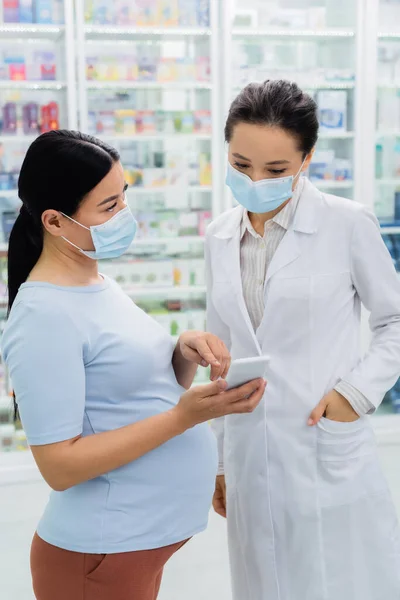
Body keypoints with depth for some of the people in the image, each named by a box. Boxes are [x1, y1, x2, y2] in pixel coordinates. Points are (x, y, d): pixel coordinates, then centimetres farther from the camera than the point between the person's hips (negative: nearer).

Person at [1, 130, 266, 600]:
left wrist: (185, 354, -9)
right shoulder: (44, 315, -21)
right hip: (101, 552, -8)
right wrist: (184, 416, -26)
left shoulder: (99, 284, 5)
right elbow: (60, 465, -23)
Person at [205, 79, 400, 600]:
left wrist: (358, 390, -15)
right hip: (250, 463, 4)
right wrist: (219, 458, 15)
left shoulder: (348, 225, -9)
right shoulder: (220, 238, 5)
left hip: (330, 459, -4)